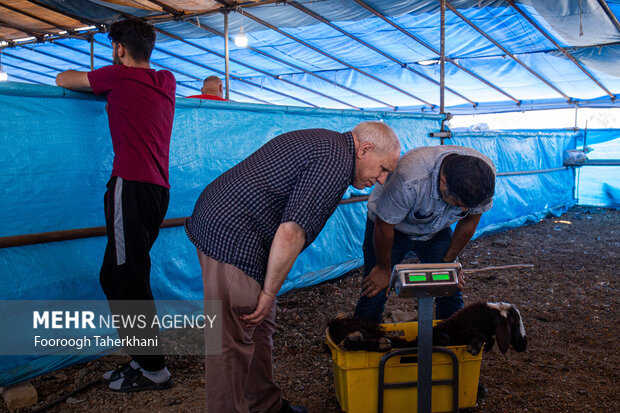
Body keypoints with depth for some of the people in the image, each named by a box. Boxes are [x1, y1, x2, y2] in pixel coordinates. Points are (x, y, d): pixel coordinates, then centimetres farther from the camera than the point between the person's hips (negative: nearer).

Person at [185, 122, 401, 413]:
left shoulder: (321, 141, 19)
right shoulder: (338, 162, -13)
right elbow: (292, 231, -22)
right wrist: (270, 292, -13)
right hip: (233, 238, -11)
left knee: (259, 329, 19)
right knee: (232, 341, -2)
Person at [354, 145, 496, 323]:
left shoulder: (484, 174, -27)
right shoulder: (410, 181, -42)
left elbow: (471, 220, -7)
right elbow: (384, 225, -25)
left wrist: (449, 261, 0)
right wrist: (384, 269, -11)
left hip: (436, 230, 4)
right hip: (391, 224, -3)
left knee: (451, 292, -4)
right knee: (374, 293, -8)